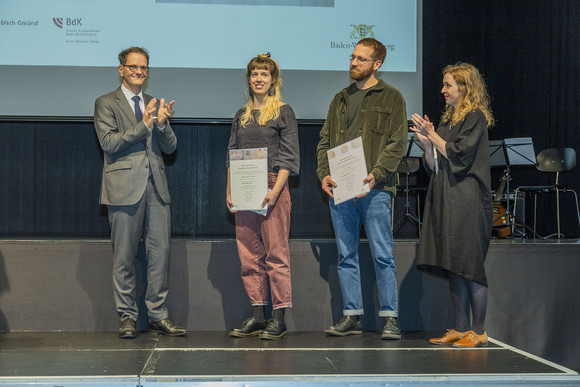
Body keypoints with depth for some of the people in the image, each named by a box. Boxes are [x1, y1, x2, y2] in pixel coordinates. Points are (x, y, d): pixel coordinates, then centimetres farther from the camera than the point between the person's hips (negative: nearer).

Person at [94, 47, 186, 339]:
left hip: (156, 186, 4)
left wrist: (161, 123, -7)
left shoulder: (155, 104, 19)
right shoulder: (106, 103, 5)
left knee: (160, 252, 1)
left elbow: (170, 147, 13)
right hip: (125, 188, -4)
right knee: (124, 257, 0)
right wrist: (143, 124, -12)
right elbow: (109, 142, -8)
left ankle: (158, 316, 10)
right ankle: (127, 317, 10)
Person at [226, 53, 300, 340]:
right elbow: (231, 155, 17)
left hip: (272, 187, -5)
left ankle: (279, 318, -2)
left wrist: (275, 190, -15)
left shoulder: (283, 112, 2)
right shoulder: (241, 116, 17)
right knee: (249, 254, 4)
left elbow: (289, 156, -4)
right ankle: (257, 315, 11)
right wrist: (229, 190, 4)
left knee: (276, 252, -5)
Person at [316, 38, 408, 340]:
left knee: (382, 255, -4)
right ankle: (352, 315, 13)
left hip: (374, 189, -5)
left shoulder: (391, 98, 4)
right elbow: (325, 140, 17)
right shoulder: (340, 99, 19)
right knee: (346, 256, 7)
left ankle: (390, 317, 3)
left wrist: (376, 174, -17)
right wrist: (324, 173, 1)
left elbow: (397, 144, -4)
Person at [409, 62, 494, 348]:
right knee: (453, 268, 8)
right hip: (445, 199, 8)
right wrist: (426, 142, 2)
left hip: (467, 201, -8)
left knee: (469, 265, -6)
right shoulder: (448, 120, 18)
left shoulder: (475, 117, -5)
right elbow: (434, 165, 17)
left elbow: (458, 154, -15)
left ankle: (478, 332, 0)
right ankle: (461, 328, 14)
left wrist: (433, 135, -6)